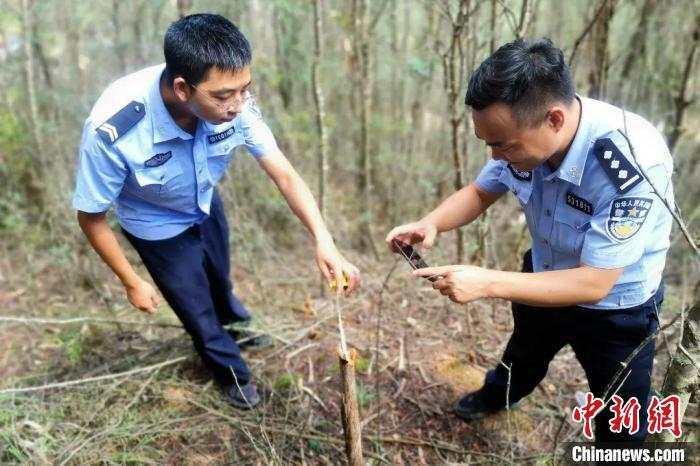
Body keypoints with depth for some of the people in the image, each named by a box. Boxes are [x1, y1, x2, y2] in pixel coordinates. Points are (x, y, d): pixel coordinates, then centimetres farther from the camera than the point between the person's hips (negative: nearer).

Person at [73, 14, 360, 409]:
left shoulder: (232, 103, -32)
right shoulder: (112, 130, -41)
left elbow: (285, 174, -26)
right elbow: (92, 217, -24)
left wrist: (323, 239, -39)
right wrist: (132, 282, -15)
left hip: (206, 206, 4)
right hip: (158, 227, -4)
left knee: (220, 280, 30)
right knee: (197, 307, 13)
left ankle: (236, 324, 65)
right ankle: (233, 372, 45)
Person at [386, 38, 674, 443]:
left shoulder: (632, 164, -40)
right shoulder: (522, 133, -22)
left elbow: (595, 283, -36)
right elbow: (481, 193, -5)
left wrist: (487, 283, -41)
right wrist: (431, 223, -25)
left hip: (615, 308, -5)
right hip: (546, 279, 6)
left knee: (619, 423, 17)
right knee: (524, 354, 34)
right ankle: (495, 397, 66)